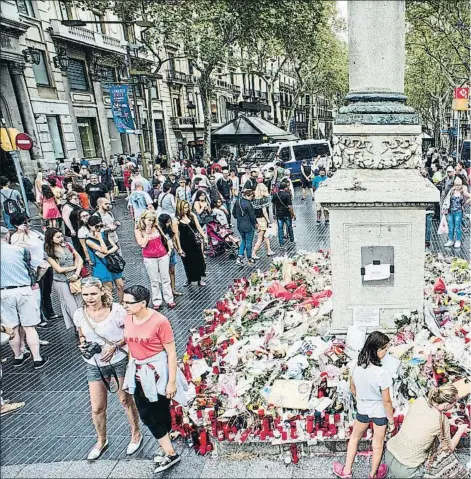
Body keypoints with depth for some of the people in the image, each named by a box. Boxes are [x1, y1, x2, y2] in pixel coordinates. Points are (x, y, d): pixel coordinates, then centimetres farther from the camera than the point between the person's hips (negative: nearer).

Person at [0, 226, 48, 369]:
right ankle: (37, 359, 8)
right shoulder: (20, 249, -4)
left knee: (13, 328, 13)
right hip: (24, 291, -1)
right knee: (29, 327, 4)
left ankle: (18, 357, 27)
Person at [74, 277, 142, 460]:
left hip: (119, 361, -3)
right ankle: (101, 441, 38)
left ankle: (136, 434, 39)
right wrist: (83, 344, -11)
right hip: (94, 365, 3)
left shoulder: (116, 310, -20)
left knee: (125, 400, 14)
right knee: (97, 408, 10)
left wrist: (115, 346, -23)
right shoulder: (79, 314, -8)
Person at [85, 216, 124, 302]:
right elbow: (104, 250, -21)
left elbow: (115, 247, -1)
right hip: (102, 265, -5)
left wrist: (106, 253, -16)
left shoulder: (104, 234, 5)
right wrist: (100, 238, -17)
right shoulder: (88, 240, -12)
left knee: (120, 286, 8)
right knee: (109, 289, 3)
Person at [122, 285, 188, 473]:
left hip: (158, 373, -6)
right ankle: (170, 453, 27)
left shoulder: (159, 321, -22)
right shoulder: (128, 320, -3)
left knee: (161, 413, 7)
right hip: (139, 374, 6)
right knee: (147, 416, 11)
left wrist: (172, 381, -16)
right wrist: (131, 370, 16)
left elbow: (171, 352, -17)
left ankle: (168, 452, 27)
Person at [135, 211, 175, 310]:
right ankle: (156, 301, 15)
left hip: (163, 256, 2)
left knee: (166, 278, 9)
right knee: (154, 281, 5)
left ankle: (169, 299, 17)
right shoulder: (138, 230, -6)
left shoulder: (156, 226, 1)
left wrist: (169, 249, 5)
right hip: (149, 258, -2)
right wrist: (147, 232, -16)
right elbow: (143, 244, -16)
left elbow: (164, 237, 11)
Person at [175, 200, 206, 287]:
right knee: (188, 262, 10)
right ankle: (189, 279, 31)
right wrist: (179, 248, -9)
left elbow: (198, 227, 5)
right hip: (185, 243, -2)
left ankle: (199, 279, 21)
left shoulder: (192, 215, 0)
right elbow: (177, 234, -8)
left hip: (195, 241, 3)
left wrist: (204, 236, -5)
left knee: (199, 260, 7)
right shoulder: (177, 219, -9)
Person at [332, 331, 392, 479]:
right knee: (378, 444, 22)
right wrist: (391, 418, -5)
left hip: (362, 409, 3)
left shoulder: (356, 365, -18)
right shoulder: (382, 373, -34)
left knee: (355, 437, 26)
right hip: (380, 412, -3)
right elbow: (386, 401, -22)